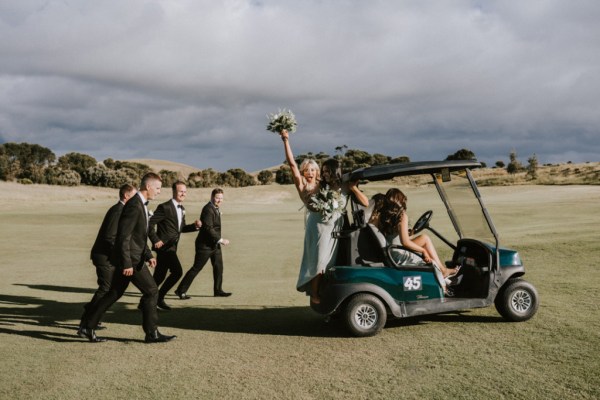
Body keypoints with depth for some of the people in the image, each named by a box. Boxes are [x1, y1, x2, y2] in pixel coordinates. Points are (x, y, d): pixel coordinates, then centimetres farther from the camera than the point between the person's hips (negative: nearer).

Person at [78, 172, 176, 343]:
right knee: (151, 291, -4)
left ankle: (87, 326, 20)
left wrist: (148, 255, 16)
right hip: (130, 259, -10)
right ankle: (152, 333, 5)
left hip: (131, 258, 10)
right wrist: (127, 263, -22)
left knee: (114, 293, 14)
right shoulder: (134, 205, -19)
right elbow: (124, 236, -22)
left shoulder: (141, 205, 14)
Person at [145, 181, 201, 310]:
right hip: (164, 246, -8)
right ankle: (159, 297, -3)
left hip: (171, 248, 8)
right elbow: (150, 223, -15)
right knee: (177, 271, -17)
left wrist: (195, 226, 5)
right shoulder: (165, 207, -13)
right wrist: (155, 240, -17)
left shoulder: (182, 209, 14)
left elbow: (181, 228, 22)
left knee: (159, 277, 13)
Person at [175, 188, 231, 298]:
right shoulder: (208, 209, -19)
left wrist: (219, 240, 13)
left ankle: (218, 290, 23)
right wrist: (220, 240, -25)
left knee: (218, 267, 11)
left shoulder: (215, 208, 11)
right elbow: (208, 228, -25)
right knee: (196, 268, -4)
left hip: (214, 244, 9)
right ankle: (181, 291, 5)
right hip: (205, 244, -9)